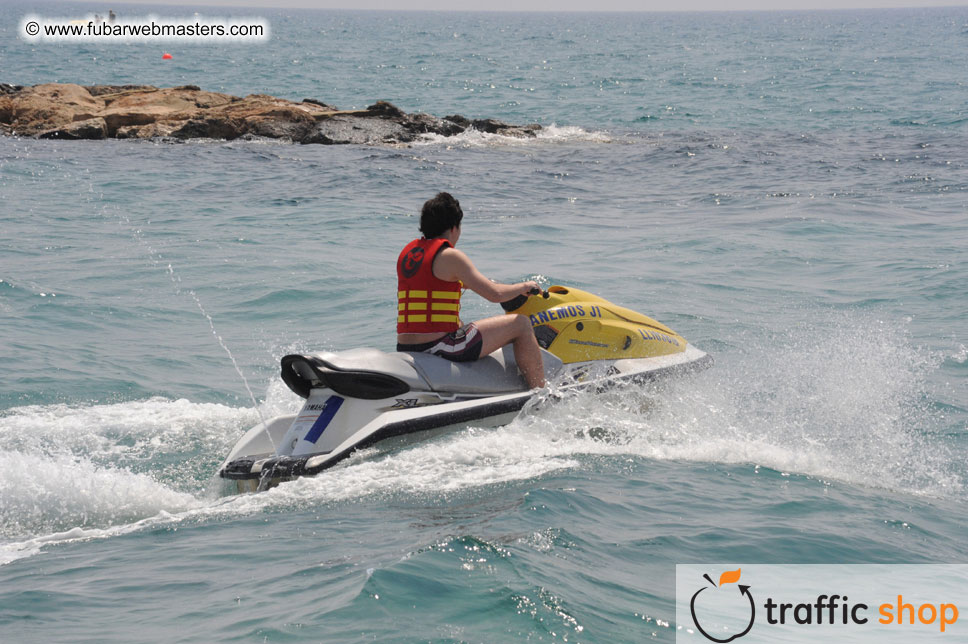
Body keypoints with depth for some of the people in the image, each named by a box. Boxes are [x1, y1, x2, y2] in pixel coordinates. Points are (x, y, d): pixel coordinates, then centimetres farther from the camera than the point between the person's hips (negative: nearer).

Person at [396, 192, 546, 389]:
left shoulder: (407, 252, 15)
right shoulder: (450, 256, -10)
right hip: (438, 348, -9)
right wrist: (524, 287, 7)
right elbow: (495, 294, -12)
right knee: (520, 324, 2)